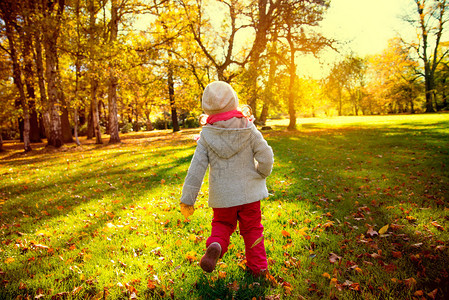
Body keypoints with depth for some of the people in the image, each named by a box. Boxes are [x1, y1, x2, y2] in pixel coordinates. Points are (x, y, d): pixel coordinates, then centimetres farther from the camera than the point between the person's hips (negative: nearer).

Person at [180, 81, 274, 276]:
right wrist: (262, 174, 13)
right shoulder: (248, 129, -9)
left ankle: (215, 245, -7)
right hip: (249, 191, 0)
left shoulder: (206, 135, -8)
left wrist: (187, 199, -3)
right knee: (252, 229, 16)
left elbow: (196, 168, -8)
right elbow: (266, 156, -9)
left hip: (222, 194, 0)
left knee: (222, 225, 21)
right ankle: (258, 266, 25)